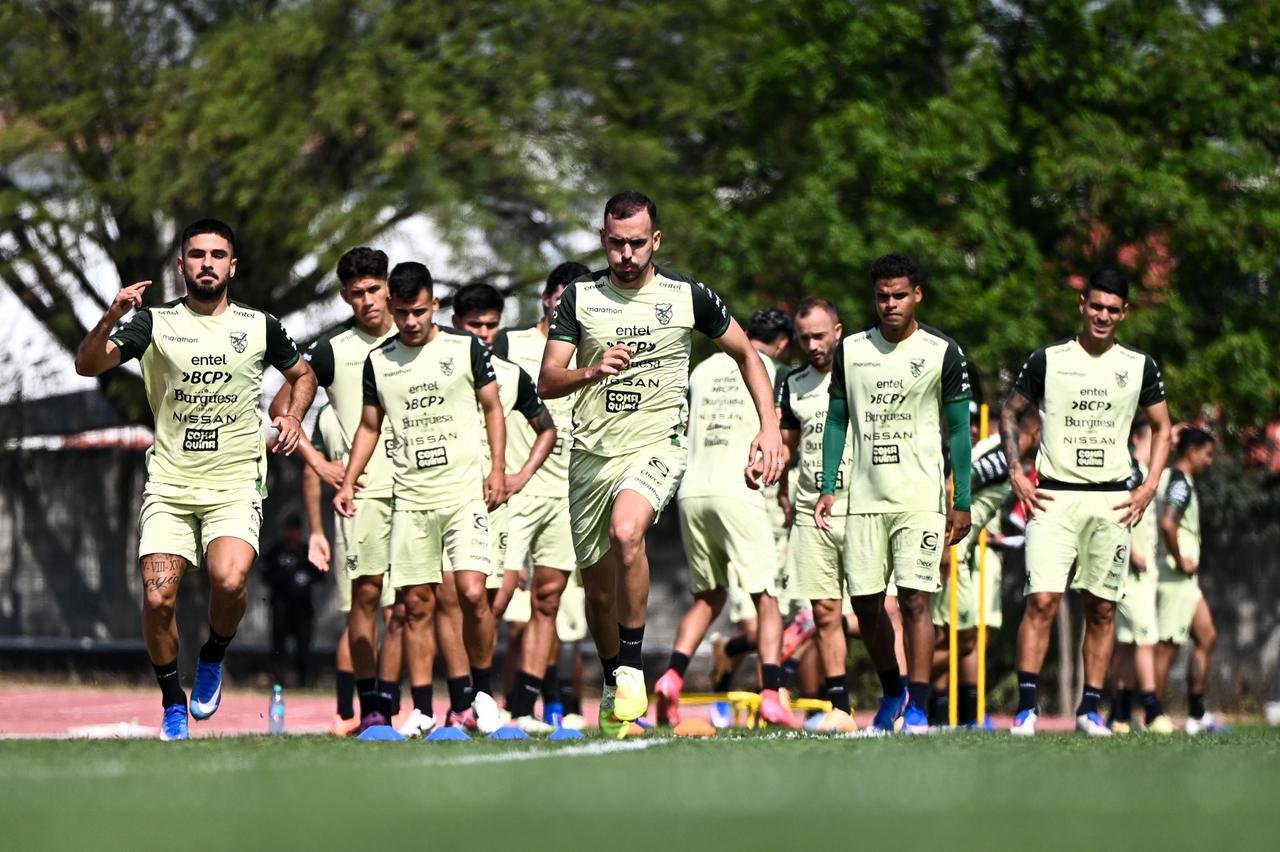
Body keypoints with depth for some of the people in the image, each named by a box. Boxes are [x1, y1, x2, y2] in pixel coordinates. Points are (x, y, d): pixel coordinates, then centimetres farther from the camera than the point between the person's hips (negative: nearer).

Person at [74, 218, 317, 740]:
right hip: (169, 483, 1)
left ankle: (214, 657, 6)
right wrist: (111, 318, -25)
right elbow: (87, 365, -8)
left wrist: (294, 416, 4)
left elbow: (302, 374, 24)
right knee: (157, 598, -12)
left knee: (230, 580, -26)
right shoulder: (155, 322, 2)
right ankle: (172, 702, 10)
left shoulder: (260, 326, 6)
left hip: (236, 485, -1)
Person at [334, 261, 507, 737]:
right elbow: (370, 426, 18)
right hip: (410, 497, 3)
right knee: (416, 603, 0)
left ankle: (468, 699, -4)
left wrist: (498, 469, -3)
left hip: (466, 490, -3)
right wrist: (348, 481, 8)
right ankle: (422, 709, 3)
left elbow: (492, 408, 8)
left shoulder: (465, 348, 2)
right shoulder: (378, 362, 9)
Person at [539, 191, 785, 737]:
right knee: (598, 588, 8)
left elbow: (746, 354, 13)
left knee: (626, 530, -33)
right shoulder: (580, 297, 3)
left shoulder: (688, 296, 0)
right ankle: (613, 687, 32)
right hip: (592, 453, 3)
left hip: (656, 446, -3)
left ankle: (631, 668, -20)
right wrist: (591, 372, -23)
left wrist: (770, 427, 3)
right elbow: (547, 382, -2)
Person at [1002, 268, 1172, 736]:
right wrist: (1016, 474, -1)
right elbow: (1009, 413, 10)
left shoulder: (1139, 366, 7)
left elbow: (1161, 427, 16)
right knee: (1042, 601, -13)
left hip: (1113, 500, 2)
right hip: (1054, 497, -2)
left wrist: (1149, 487, 4)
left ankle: (1090, 708, 10)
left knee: (1102, 609, 3)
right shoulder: (1048, 360, 2)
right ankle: (1026, 705, -13)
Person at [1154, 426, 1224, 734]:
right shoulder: (1180, 483, -14)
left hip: (1185, 580, 10)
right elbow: (1167, 523, -30)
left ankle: (1197, 714, 14)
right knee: (1167, 647, -7)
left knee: (1207, 636, 12)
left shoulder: (1169, 477, 15)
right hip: (1176, 578, -10)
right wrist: (1180, 561, -19)